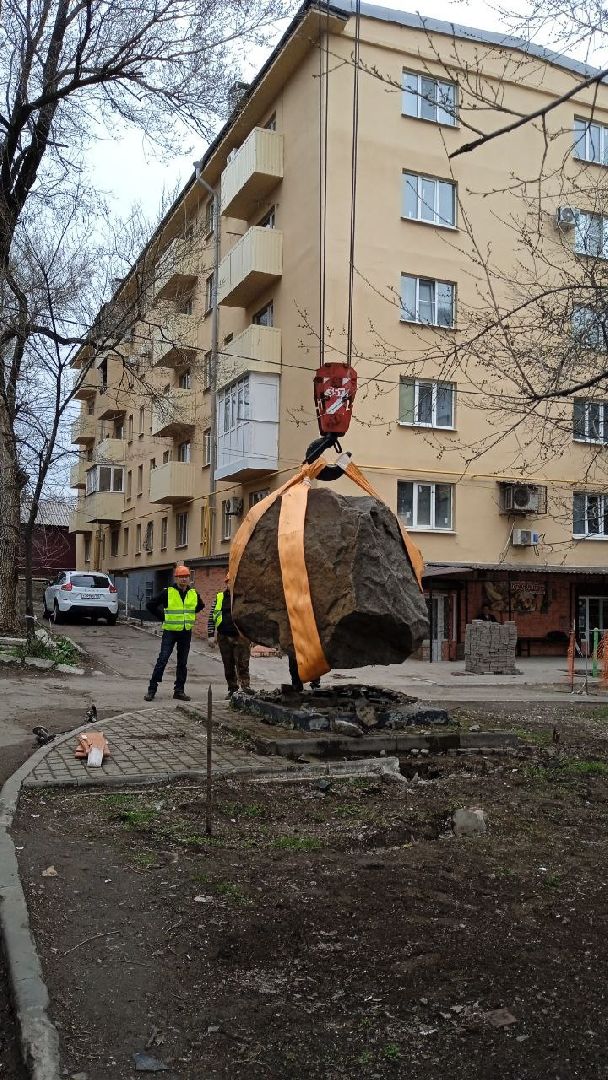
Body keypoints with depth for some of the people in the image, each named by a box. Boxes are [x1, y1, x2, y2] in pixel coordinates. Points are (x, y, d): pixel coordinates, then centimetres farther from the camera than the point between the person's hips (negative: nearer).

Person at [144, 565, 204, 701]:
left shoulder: (194, 594, 4)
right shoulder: (167, 592, -8)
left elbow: (200, 606, 25)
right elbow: (150, 605, -2)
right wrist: (163, 617, -3)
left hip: (186, 633, 4)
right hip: (170, 631, -4)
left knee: (182, 663, 9)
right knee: (162, 660, -7)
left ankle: (179, 690, 18)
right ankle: (152, 689, -1)